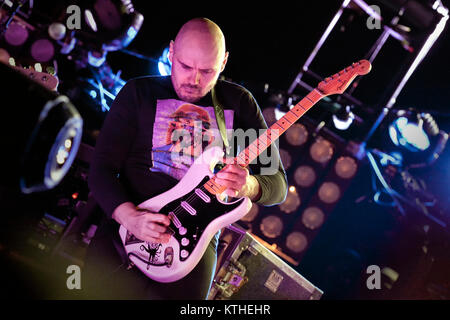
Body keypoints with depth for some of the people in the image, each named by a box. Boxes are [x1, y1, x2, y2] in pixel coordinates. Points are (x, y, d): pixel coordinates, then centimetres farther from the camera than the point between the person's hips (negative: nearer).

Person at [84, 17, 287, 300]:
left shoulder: (239, 103, 6)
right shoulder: (140, 93, 4)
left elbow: (278, 183, 4)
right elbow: (102, 168, 0)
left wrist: (248, 186, -19)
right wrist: (130, 216, -17)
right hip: (126, 230, 0)